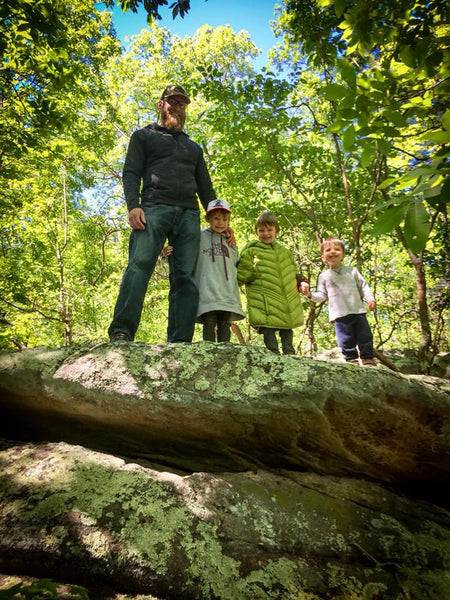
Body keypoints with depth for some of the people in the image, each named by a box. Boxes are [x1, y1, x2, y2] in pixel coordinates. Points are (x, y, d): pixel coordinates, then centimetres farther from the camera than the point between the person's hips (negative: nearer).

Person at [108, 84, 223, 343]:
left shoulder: (193, 147, 33)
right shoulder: (144, 136, 22)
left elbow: (206, 187, 27)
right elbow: (131, 173, 7)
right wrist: (133, 205, -12)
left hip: (189, 214, 3)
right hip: (155, 207, -3)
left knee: (186, 278, -10)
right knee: (140, 265, -24)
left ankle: (180, 342, -14)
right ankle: (122, 332, -29)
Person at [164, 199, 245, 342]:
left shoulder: (230, 242, 21)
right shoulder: (199, 236, 9)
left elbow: (237, 265, 30)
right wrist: (167, 254, -8)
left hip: (228, 294, 3)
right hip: (207, 292, -3)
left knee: (225, 325, -1)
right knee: (209, 322, -10)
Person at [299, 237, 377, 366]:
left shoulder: (352, 270, 11)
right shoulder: (324, 276, 9)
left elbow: (363, 286, 12)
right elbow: (322, 295, 5)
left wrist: (370, 299, -1)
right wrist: (309, 294, -12)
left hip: (358, 311, 2)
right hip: (340, 315, -1)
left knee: (365, 337, 5)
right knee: (346, 341, -1)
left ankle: (368, 359, 16)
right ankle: (352, 360, 10)